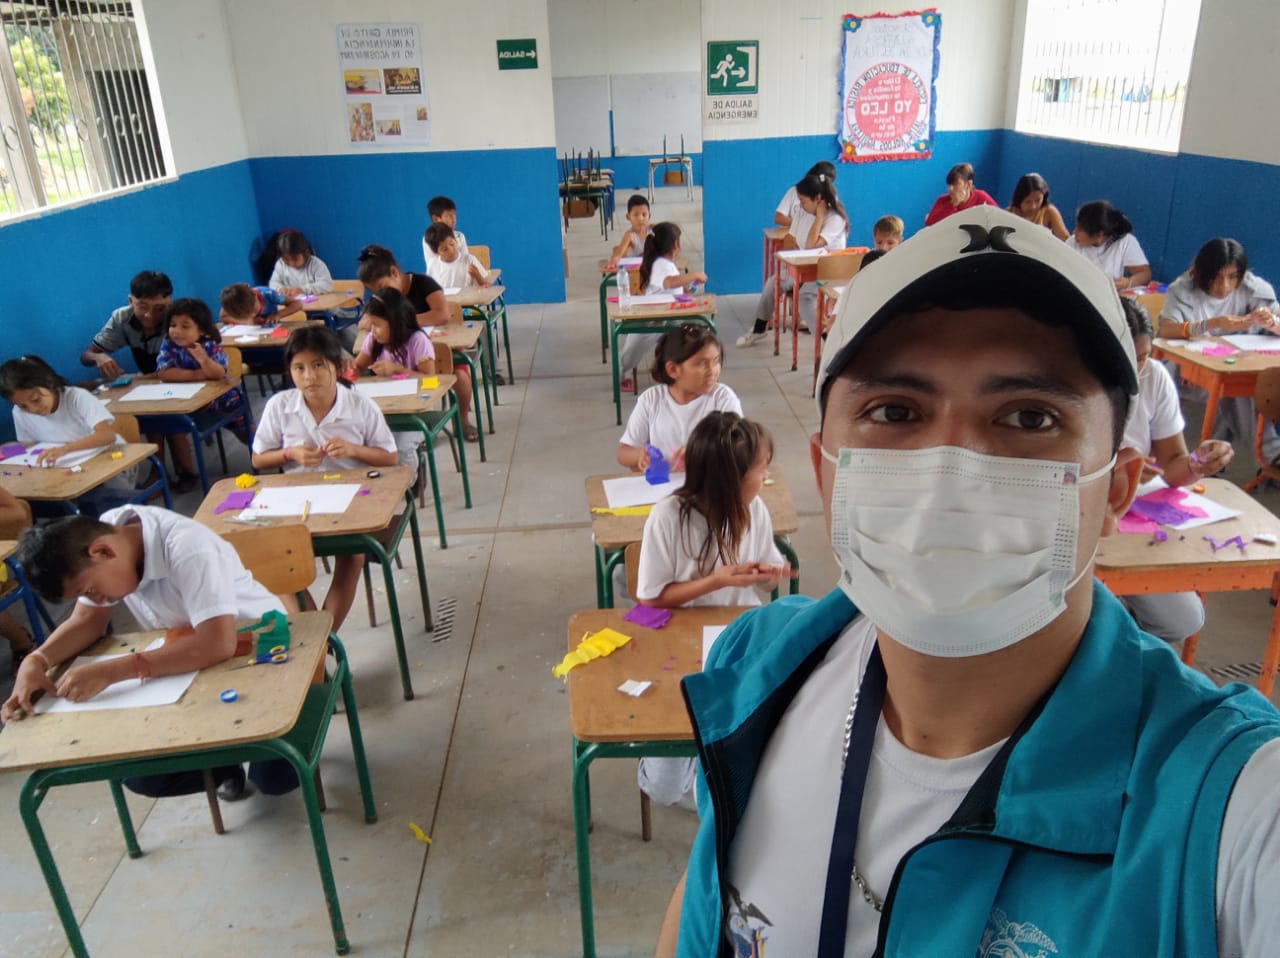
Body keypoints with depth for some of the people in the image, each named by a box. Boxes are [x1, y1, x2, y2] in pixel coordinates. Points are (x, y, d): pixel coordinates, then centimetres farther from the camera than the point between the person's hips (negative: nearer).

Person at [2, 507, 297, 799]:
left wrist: (110, 672, -41)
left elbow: (219, 644, -43)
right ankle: (228, 767, 20)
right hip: (194, 661, 7)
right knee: (141, 773, -7)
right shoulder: (103, 533, -11)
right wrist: (36, 661, -22)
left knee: (275, 776, -21)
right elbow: (87, 619, -2)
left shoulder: (187, 548, -34)